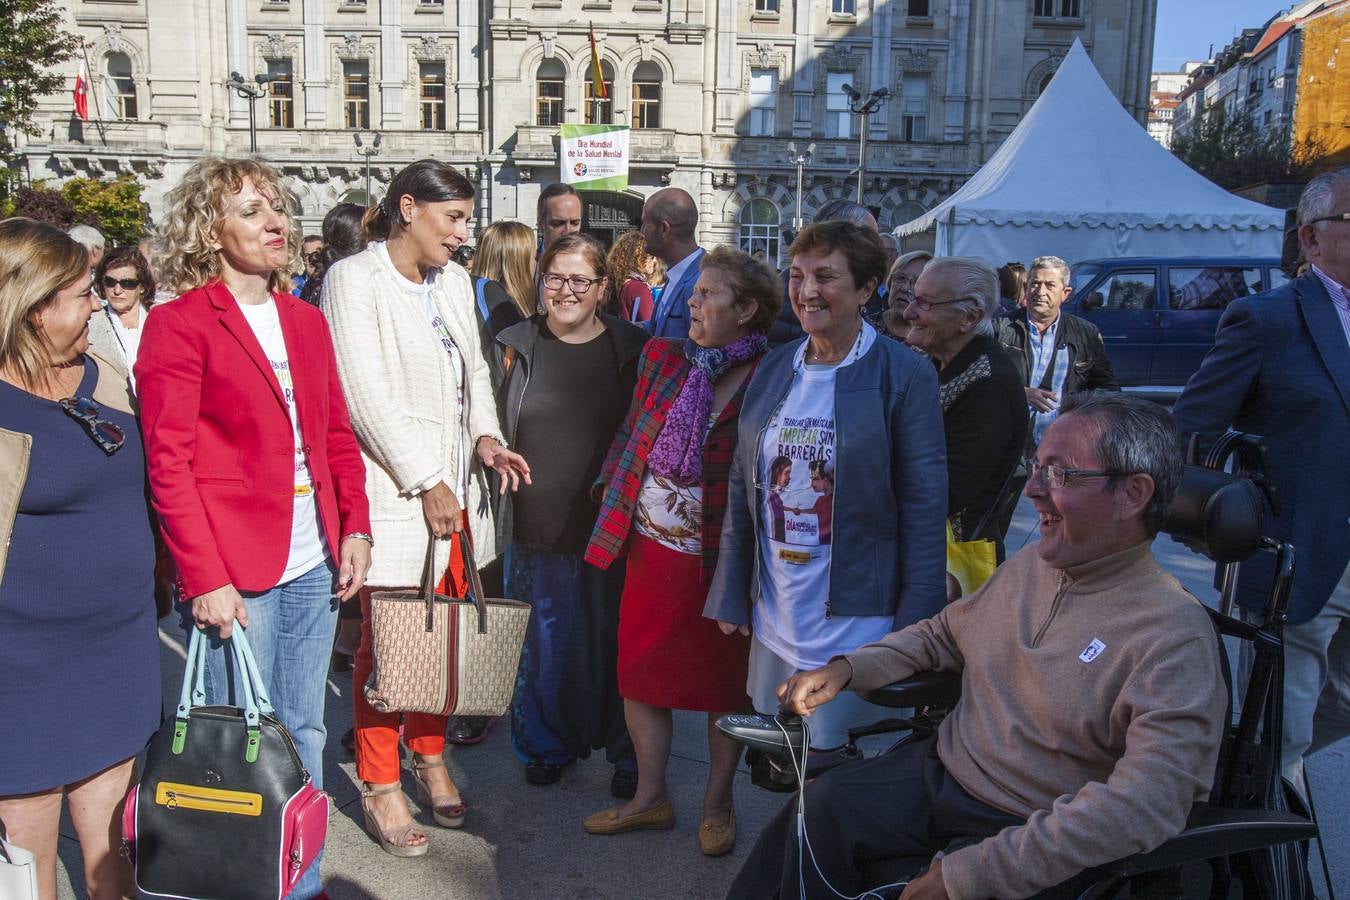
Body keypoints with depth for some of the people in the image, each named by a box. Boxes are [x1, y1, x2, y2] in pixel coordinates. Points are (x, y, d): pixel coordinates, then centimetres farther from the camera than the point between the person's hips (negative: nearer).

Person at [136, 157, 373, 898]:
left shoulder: (306, 321, 12)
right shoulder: (179, 323, -7)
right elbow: (168, 462, -11)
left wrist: (355, 527, 4)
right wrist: (204, 577, -16)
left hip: (314, 565, 6)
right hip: (235, 576, -6)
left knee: (304, 734, 16)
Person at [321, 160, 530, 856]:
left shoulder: (454, 280, 12)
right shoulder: (354, 280, -9)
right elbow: (369, 399, -14)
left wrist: (485, 434, 0)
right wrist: (426, 483, -13)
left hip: (452, 485, 6)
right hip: (394, 491, -6)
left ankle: (430, 757, 31)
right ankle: (379, 786, 19)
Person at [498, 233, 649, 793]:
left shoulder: (633, 350, 1)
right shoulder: (517, 347, 3)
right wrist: (495, 510, 2)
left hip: (612, 525, -1)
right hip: (537, 526, 1)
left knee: (616, 640, 8)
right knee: (544, 642, 10)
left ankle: (628, 753, 25)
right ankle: (548, 743, 32)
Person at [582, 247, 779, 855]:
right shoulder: (662, 358, 2)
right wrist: (614, 500, 9)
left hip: (721, 559, -5)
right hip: (650, 548, 5)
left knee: (724, 686, 11)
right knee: (639, 674, 13)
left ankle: (718, 803, 32)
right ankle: (650, 798, 32)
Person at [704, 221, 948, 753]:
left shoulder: (904, 375, -9)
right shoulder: (773, 369, 6)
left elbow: (924, 505, -9)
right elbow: (743, 488, 10)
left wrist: (916, 627, -11)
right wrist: (730, 594, 9)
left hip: (856, 624, -5)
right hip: (774, 618, 5)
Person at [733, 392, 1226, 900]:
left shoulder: (1174, 638, -19)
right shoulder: (1031, 565, 5)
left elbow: (1147, 803, -28)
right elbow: (943, 634, 19)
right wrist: (848, 668, 1)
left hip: (1026, 832, -6)